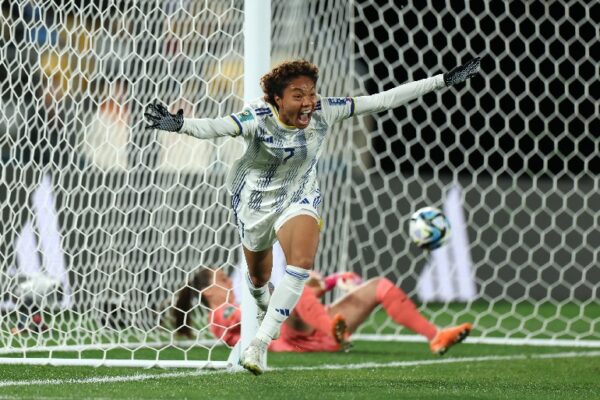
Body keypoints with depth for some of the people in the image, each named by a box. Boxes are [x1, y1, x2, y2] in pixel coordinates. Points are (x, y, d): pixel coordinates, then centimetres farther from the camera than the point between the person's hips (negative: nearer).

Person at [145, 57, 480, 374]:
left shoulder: (324, 112, -22)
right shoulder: (259, 120, -30)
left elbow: (383, 100, -20)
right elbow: (215, 127, -46)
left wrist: (443, 81, -21)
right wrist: (178, 124, -67)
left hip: (299, 198, 1)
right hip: (256, 200, -1)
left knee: (302, 264, -26)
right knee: (259, 278, 18)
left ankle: (259, 344, -21)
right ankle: (266, 310, 57)